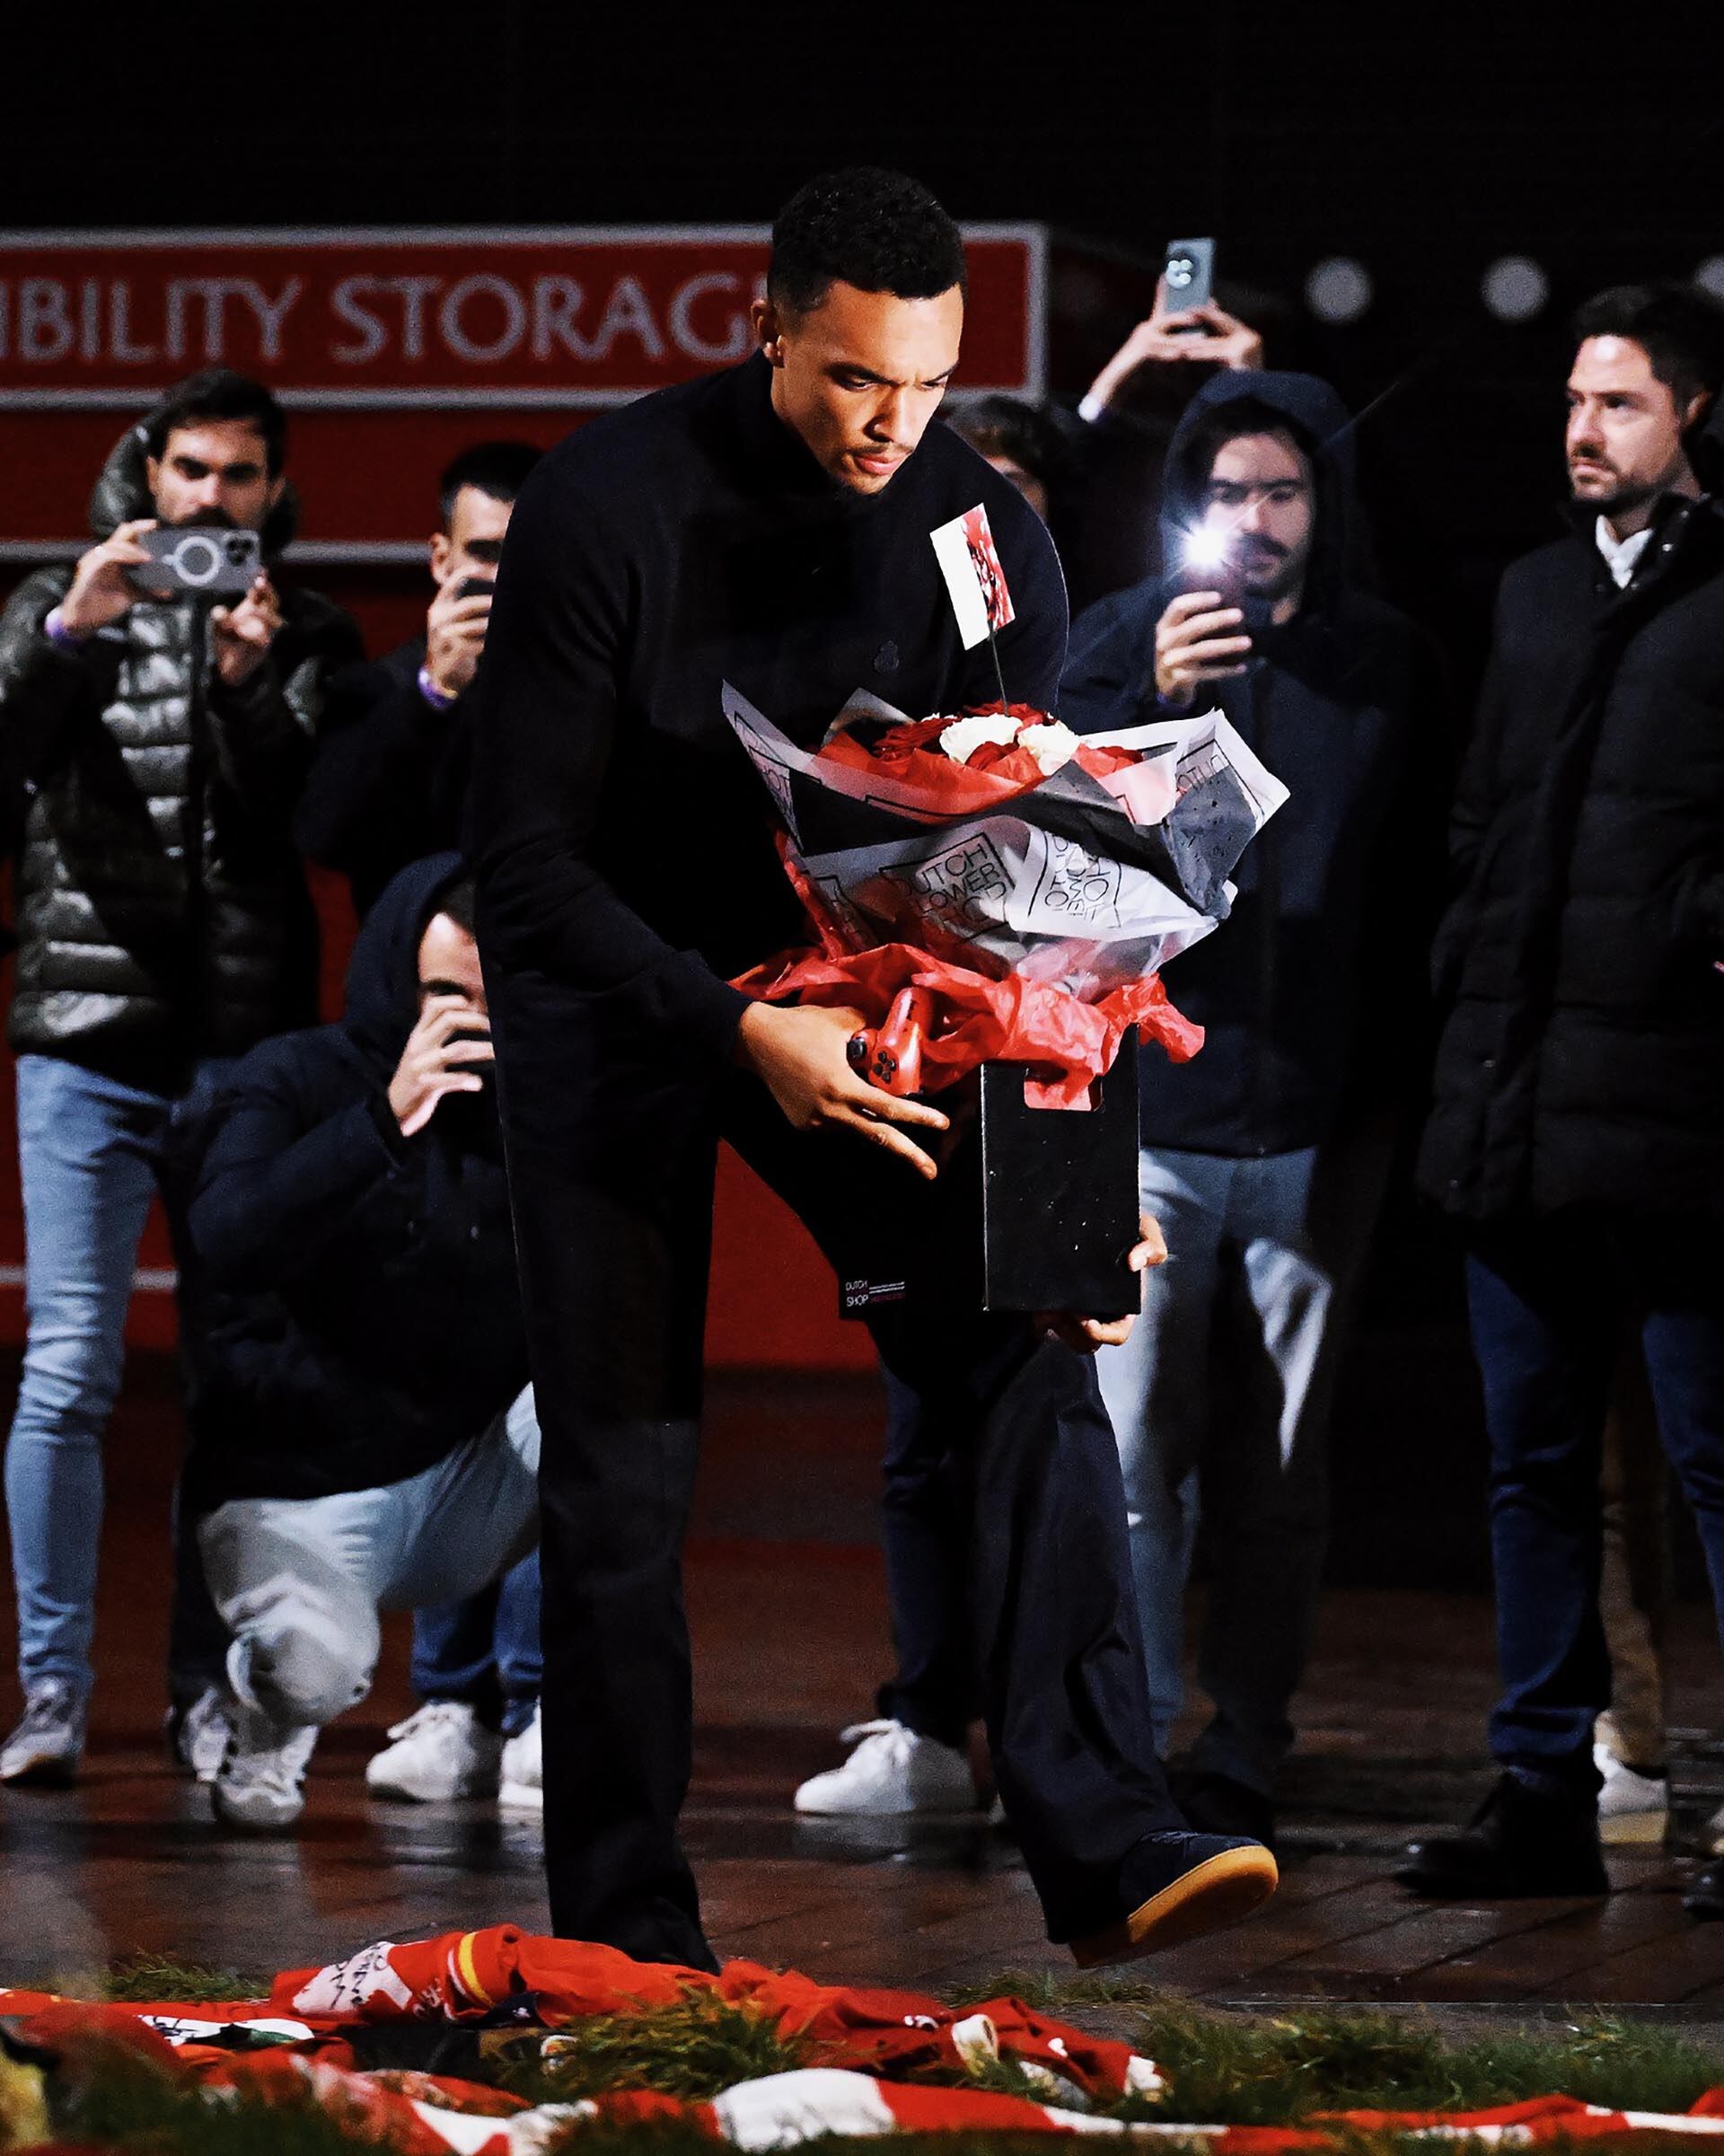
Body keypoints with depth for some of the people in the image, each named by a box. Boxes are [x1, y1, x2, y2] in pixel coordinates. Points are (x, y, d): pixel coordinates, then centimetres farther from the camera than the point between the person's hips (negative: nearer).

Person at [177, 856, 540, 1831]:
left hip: (471, 1483, 4)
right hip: (299, 1489, -4)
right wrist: (387, 1118, -40)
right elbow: (228, 1246, -31)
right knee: (316, 1663, -34)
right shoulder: (292, 1085, -10)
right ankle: (269, 1721, 7)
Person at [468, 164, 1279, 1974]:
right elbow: (523, 858, -23)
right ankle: (626, 1938, 8)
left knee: (1030, 1342, -15)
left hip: (850, 995, 3)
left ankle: (1103, 1847, -20)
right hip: (612, 997, -3)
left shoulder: (983, 533, -11)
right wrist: (742, 1032, -35)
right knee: (623, 1470, -3)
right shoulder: (609, 504, -22)